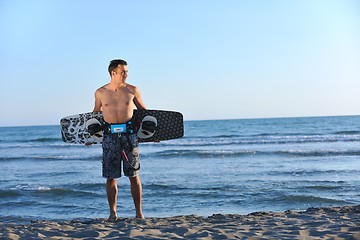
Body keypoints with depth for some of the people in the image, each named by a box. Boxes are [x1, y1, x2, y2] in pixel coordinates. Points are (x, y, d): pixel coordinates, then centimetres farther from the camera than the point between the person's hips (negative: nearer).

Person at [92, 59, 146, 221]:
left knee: (134, 176, 2)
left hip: (129, 134, 0)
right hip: (110, 135, 0)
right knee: (111, 177, 4)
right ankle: (113, 212, 15)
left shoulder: (132, 90, 3)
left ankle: (139, 212, 11)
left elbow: (143, 110, 15)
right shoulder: (100, 93, 4)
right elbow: (96, 113, 18)